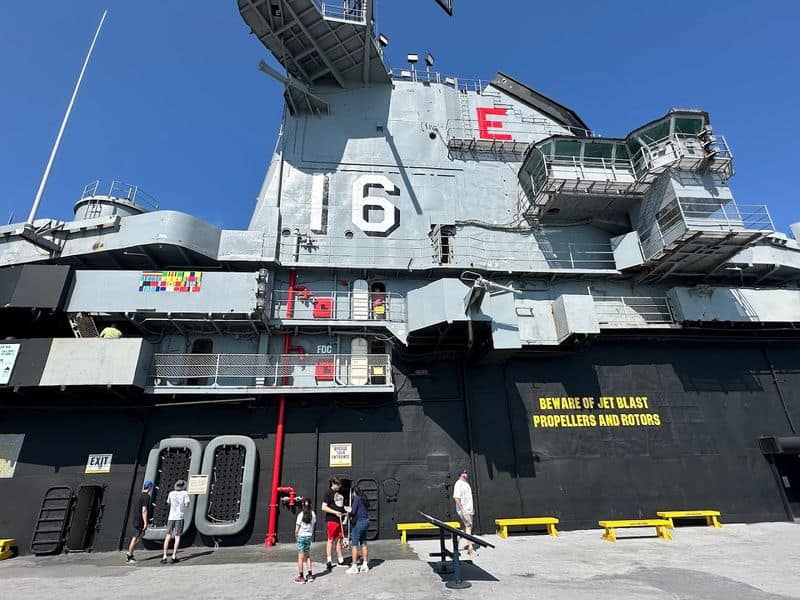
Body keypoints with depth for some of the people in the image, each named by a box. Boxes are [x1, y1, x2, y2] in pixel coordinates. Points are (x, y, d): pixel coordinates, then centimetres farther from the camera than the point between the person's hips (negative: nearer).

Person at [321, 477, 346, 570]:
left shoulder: (340, 493, 14)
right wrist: (335, 512, -19)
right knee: (330, 540, -2)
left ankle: (340, 560, 22)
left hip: (339, 520, 7)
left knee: (339, 540, 14)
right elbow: (324, 507, -14)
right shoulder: (328, 493, -8)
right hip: (331, 520, -7)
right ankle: (329, 560, 4)